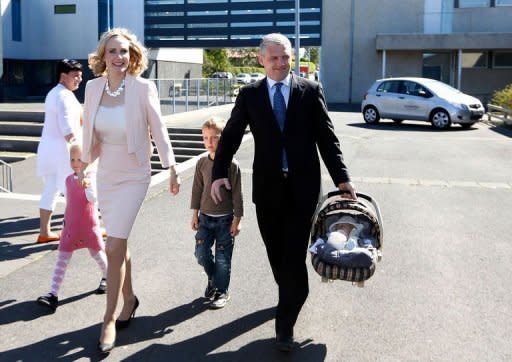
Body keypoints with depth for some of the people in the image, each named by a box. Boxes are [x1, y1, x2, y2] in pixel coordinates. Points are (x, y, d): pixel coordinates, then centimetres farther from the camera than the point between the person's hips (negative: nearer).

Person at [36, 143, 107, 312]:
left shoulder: (90, 178, -11)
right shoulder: (68, 180, 6)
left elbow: (93, 199, -28)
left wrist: (87, 185, -46)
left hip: (89, 226, -4)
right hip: (70, 227, 4)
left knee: (97, 254, 12)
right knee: (62, 259, -3)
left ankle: (106, 278, 40)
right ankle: (53, 295, -5)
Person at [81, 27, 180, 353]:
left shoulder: (143, 88, -14)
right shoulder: (93, 87, -3)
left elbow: (159, 130, -8)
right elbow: (89, 129, 8)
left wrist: (172, 169, -11)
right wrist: (82, 163, 13)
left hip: (133, 177, -4)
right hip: (105, 176, 5)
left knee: (114, 248, -8)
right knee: (119, 245, 17)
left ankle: (110, 320, 7)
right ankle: (129, 299, 39)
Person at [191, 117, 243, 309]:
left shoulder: (232, 165, -11)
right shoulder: (202, 163, 0)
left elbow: (237, 194, -8)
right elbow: (197, 189, 7)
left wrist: (236, 220, -8)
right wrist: (195, 214, 7)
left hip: (225, 219, -3)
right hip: (205, 217, 4)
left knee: (223, 258, 4)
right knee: (201, 253, 1)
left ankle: (221, 291, 20)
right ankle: (213, 278, 29)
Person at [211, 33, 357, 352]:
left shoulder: (311, 90, 2)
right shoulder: (249, 94, 5)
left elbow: (327, 137, 2)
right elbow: (231, 136, 3)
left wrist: (342, 178, -4)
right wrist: (219, 173, -9)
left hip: (302, 186, -2)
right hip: (267, 186, 2)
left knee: (295, 255, -2)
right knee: (276, 253, 13)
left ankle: (285, 324, 8)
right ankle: (292, 299, 37)